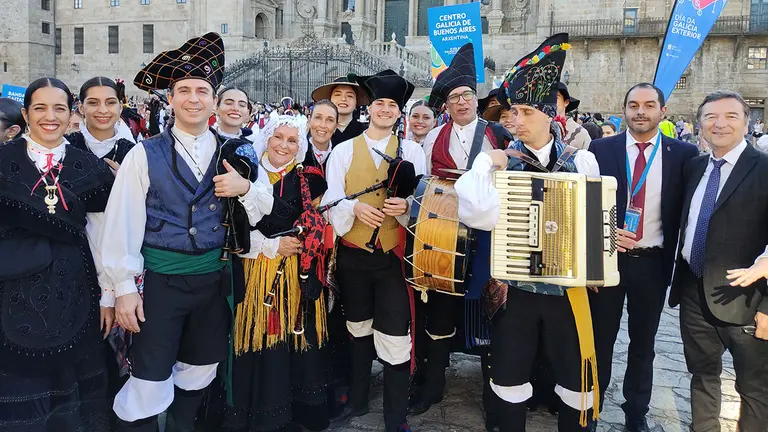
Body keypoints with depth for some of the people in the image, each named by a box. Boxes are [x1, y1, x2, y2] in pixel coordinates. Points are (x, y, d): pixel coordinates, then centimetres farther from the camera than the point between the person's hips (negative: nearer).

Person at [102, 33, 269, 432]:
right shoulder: (145, 155, -3)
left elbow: (263, 215, 7)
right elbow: (122, 224, -6)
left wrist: (246, 189, -14)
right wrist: (125, 288, -9)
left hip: (214, 279, 3)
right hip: (160, 279, -3)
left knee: (199, 374, 17)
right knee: (150, 382, -1)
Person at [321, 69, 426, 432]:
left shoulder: (412, 151, 5)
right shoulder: (343, 151, 5)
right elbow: (331, 202, -2)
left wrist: (406, 207, -20)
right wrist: (355, 208, -22)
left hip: (394, 255, -1)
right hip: (353, 256, 2)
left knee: (395, 338, -4)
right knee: (359, 329, 19)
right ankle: (357, 399, 39)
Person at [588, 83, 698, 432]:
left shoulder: (683, 154, -1)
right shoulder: (601, 149, -3)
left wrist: (675, 261, -6)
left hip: (652, 263, 1)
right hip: (609, 257, -1)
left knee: (643, 344, 16)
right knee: (600, 339, 12)